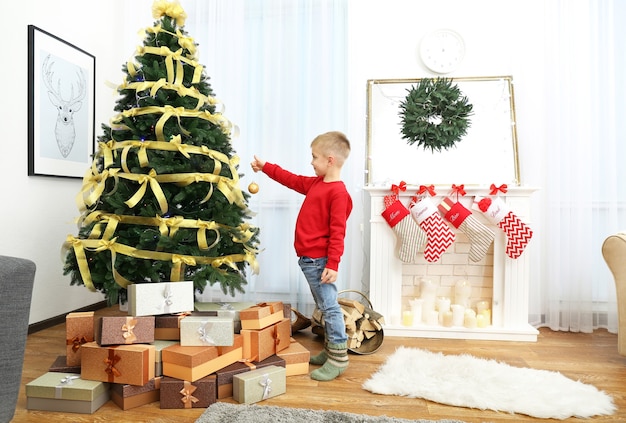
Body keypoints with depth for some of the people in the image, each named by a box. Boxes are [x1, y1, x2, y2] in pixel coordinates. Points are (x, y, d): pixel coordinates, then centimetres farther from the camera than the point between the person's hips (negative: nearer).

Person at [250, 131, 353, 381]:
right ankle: (330, 351, 28)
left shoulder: (338, 192, -17)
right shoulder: (316, 183, 12)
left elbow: (337, 232, -20)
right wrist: (265, 167, 30)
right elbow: (293, 180, 27)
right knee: (325, 307, 17)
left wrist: (333, 264, -22)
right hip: (309, 259, 10)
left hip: (319, 261, -10)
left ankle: (338, 358, 7)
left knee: (329, 307, -3)